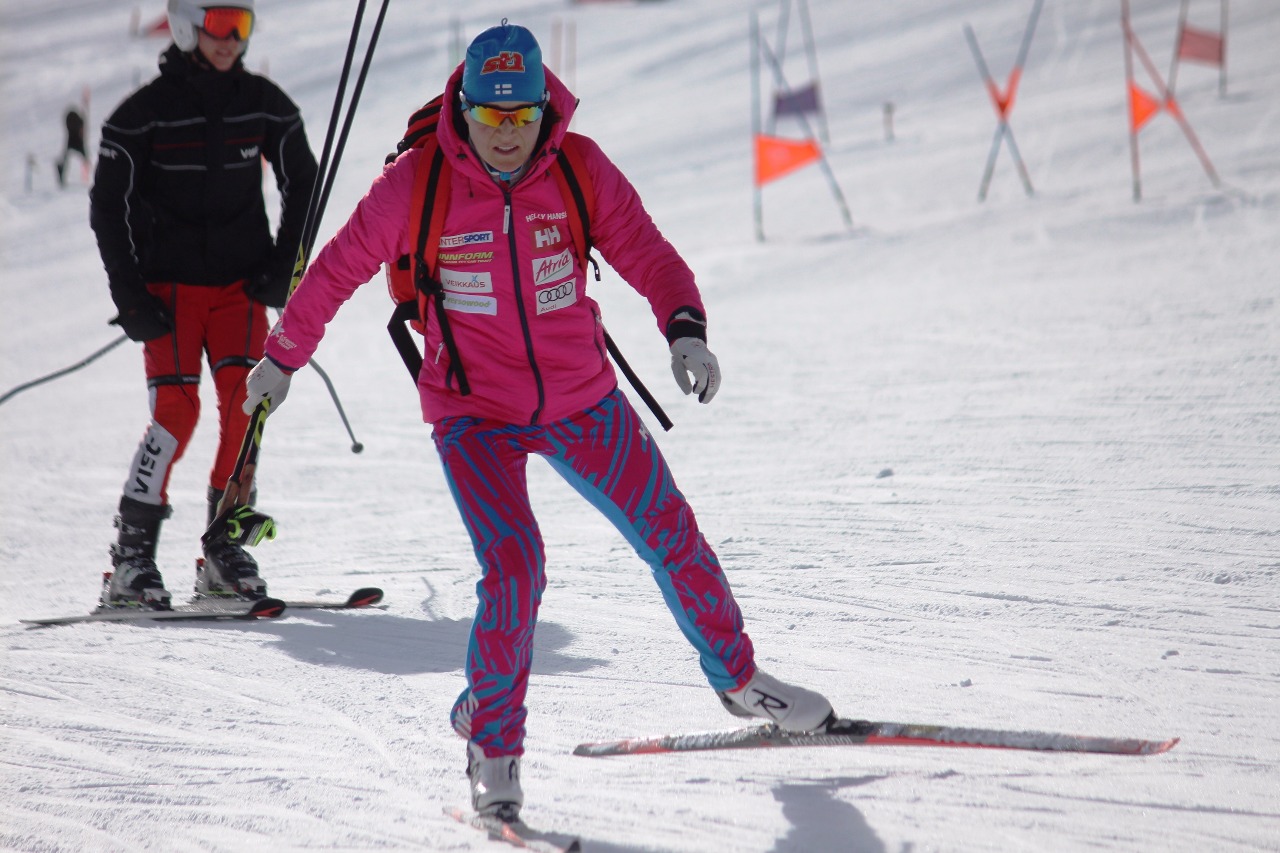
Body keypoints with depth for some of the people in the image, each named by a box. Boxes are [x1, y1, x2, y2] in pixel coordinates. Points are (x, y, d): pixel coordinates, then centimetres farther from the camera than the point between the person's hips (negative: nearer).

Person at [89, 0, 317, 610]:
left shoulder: (264, 104, 4)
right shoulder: (144, 112, -6)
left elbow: (303, 185, 14)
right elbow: (109, 206, -2)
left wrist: (282, 269, 5)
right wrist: (130, 297, -8)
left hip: (241, 282, 3)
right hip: (169, 284, -3)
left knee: (245, 403, -10)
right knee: (177, 408, -15)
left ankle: (224, 551, 0)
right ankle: (130, 562, -8)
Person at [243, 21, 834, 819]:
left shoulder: (581, 170, -10)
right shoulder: (415, 184, -15)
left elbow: (648, 254, -12)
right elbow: (338, 270, -2)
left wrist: (685, 328, -32)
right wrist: (283, 357, 9)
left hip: (582, 399, 3)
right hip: (474, 413, -3)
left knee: (673, 536, 12)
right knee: (514, 565, -21)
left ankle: (739, 677, 37)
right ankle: (493, 749, -4)